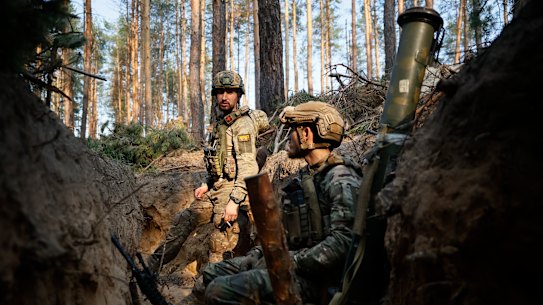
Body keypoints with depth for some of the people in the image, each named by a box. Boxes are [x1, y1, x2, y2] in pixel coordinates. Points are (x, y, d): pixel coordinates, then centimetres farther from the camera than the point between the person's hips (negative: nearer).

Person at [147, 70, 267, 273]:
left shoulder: (244, 124, -13)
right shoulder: (222, 123, 16)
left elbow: (248, 168, -22)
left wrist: (235, 201, -27)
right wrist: (207, 185, 12)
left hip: (232, 190, -9)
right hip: (216, 190, 9)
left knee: (220, 246, -8)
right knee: (183, 221, 12)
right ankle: (152, 266, 23)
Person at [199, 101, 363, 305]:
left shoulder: (342, 182, -15)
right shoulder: (305, 177, 16)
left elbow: (343, 241, -26)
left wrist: (292, 263, -22)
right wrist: (255, 256, 8)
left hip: (316, 275, -10)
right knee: (213, 273, 12)